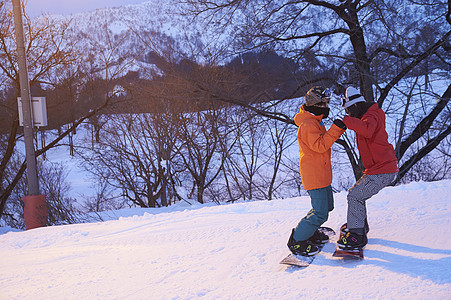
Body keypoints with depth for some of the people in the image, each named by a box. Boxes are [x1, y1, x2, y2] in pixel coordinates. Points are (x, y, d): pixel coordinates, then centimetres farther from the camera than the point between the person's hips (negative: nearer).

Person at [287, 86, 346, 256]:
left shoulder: (315, 121, 13)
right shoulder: (308, 125, -21)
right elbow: (319, 145, -31)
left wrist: (339, 128, 11)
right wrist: (336, 129, -35)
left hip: (321, 174, 11)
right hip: (313, 176, -11)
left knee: (327, 205, 23)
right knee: (320, 213, -10)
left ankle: (310, 232, 37)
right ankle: (296, 241, 1)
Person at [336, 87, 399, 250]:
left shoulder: (371, 117, -17)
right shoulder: (366, 117, 16)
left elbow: (368, 130, -41)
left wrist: (347, 120, -38)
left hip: (382, 172, -10)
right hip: (379, 169, 10)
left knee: (355, 196, -11)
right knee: (356, 193, 19)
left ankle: (357, 236, -5)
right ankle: (360, 225, 36)